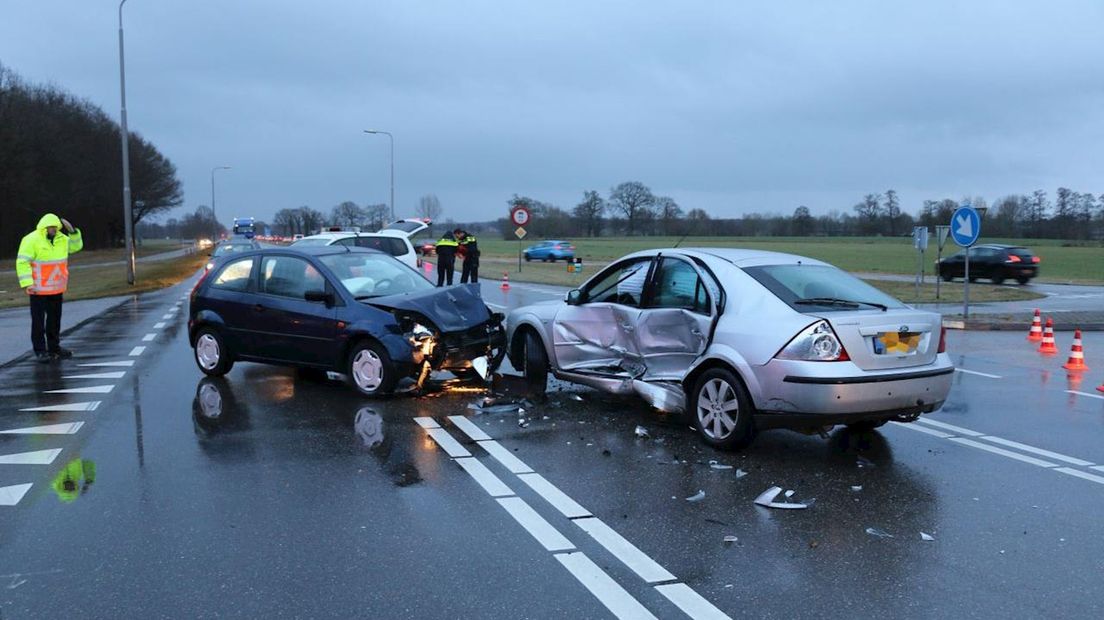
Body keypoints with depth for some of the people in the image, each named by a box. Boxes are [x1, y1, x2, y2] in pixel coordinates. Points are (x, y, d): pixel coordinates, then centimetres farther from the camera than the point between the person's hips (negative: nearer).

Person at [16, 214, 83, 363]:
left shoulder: (61, 239, 7)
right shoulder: (31, 240, -13)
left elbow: (76, 246, 16)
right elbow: (22, 262, -15)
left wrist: (72, 231, -1)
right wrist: (27, 283, -22)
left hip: (56, 289, 7)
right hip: (38, 289, -7)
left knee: (55, 318, 14)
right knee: (38, 320, -3)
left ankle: (54, 348, 24)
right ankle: (40, 351, 0)